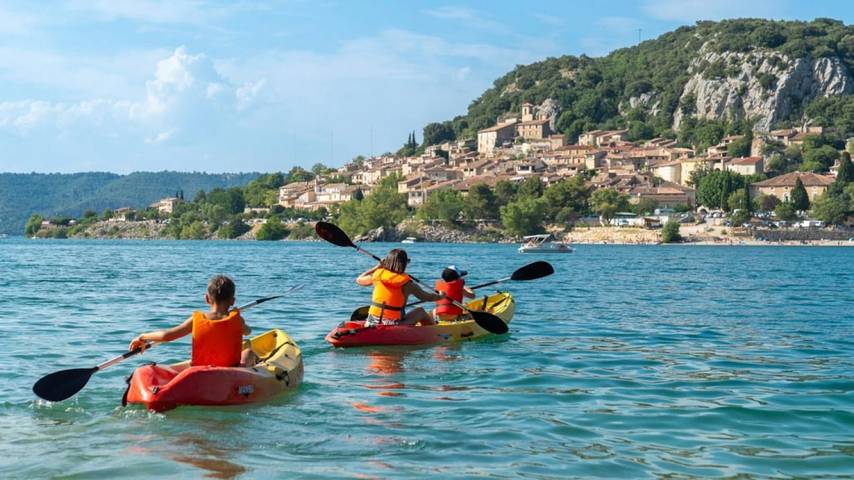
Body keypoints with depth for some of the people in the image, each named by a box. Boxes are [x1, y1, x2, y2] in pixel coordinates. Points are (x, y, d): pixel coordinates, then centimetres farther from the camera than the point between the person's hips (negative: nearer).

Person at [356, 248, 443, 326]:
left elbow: (359, 280, 18)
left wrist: (377, 267, 22)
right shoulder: (407, 284, -9)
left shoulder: (377, 275, -2)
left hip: (371, 324, 3)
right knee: (420, 311, 22)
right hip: (394, 329, -3)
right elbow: (427, 297, 5)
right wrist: (440, 296, 25)